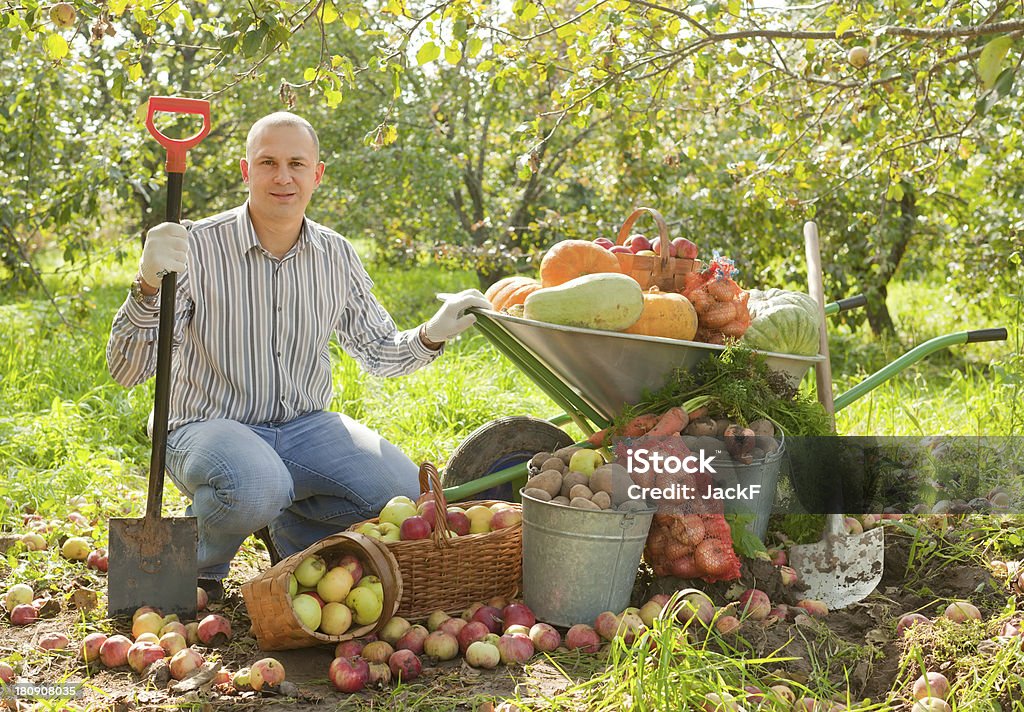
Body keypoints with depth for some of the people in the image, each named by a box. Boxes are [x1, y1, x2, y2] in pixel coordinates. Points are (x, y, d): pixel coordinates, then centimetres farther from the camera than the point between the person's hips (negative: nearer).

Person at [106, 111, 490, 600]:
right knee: (257, 489, -38)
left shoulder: (337, 257, 1)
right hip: (209, 426, -4)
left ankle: (293, 533, 12)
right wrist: (148, 284, -37)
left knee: (401, 489, -19)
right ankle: (198, 559, -1)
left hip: (304, 428, 5)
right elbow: (126, 371, -19)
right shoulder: (196, 248, -14)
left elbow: (379, 353, 13)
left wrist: (433, 334, -8)